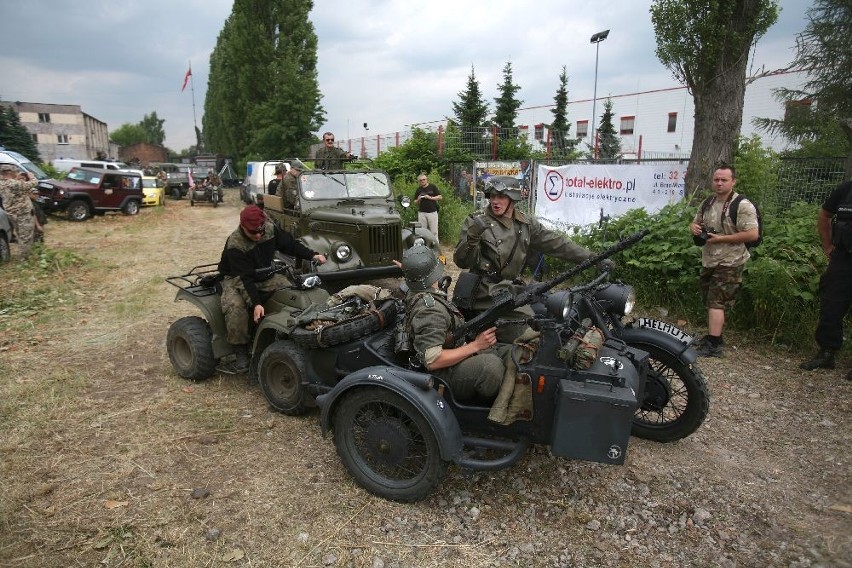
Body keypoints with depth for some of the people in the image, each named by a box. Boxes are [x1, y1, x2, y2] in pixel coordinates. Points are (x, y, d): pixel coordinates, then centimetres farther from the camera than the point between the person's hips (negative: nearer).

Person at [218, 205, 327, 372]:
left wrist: (312, 255, -12)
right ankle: (241, 351, -17)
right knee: (235, 306, -33)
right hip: (237, 279, -4)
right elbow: (246, 277, -28)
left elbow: (290, 244, 2)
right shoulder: (234, 245, -25)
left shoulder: (271, 229, -11)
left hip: (266, 275, 5)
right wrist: (256, 303, -36)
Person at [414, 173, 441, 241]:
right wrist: (418, 200, -7)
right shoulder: (418, 190, 11)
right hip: (422, 212, 2)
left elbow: (440, 197, 1)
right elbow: (415, 202, 15)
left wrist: (430, 198, -11)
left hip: (432, 212, -2)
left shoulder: (432, 187, 4)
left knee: (434, 231, -1)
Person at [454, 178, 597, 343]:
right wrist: (472, 237, -26)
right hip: (484, 296, -5)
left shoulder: (527, 224, 9)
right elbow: (461, 261, -7)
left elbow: (557, 244, 12)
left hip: (511, 292, 5)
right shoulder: (475, 221, -3)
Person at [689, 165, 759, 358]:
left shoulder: (742, 205, -15)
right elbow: (696, 222, 25)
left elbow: (753, 234, -21)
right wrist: (694, 227, 0)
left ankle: (714, 346, -10)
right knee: (711, 302, 16)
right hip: (709, 261, 8)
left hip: (728, 263, -8)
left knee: (716, 303, -12)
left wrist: (722, 238, -21)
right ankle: (713, 336, 29)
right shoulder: (708, 204, 10)